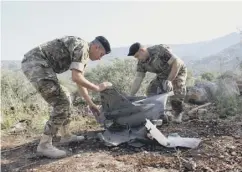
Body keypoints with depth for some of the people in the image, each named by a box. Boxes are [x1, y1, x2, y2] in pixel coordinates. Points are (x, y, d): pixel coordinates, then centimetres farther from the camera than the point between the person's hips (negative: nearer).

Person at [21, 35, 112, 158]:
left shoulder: (83, 54, 20)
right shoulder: (82, 47, -11)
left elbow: (80, 81, 24)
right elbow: (76, 78, -21)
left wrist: (91, 104, 25)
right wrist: (97, 88, -7)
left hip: (34, 65, 11)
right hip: (36, 64, -11)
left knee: (63, 101, 15)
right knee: (61, 104, -12)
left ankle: (66, 136, 25)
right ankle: (44, 145, -5)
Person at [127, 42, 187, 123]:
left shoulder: (160, 50, -32)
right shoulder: (141, 63, -13)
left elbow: (177, 63, -31)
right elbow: (137, 79, -13)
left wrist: (169, 80, -34)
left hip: (178, 71, -6)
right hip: (162, 75, 6)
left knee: (177, 92, -26)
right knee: (151, 91, -9)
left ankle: (178, 113, 2)